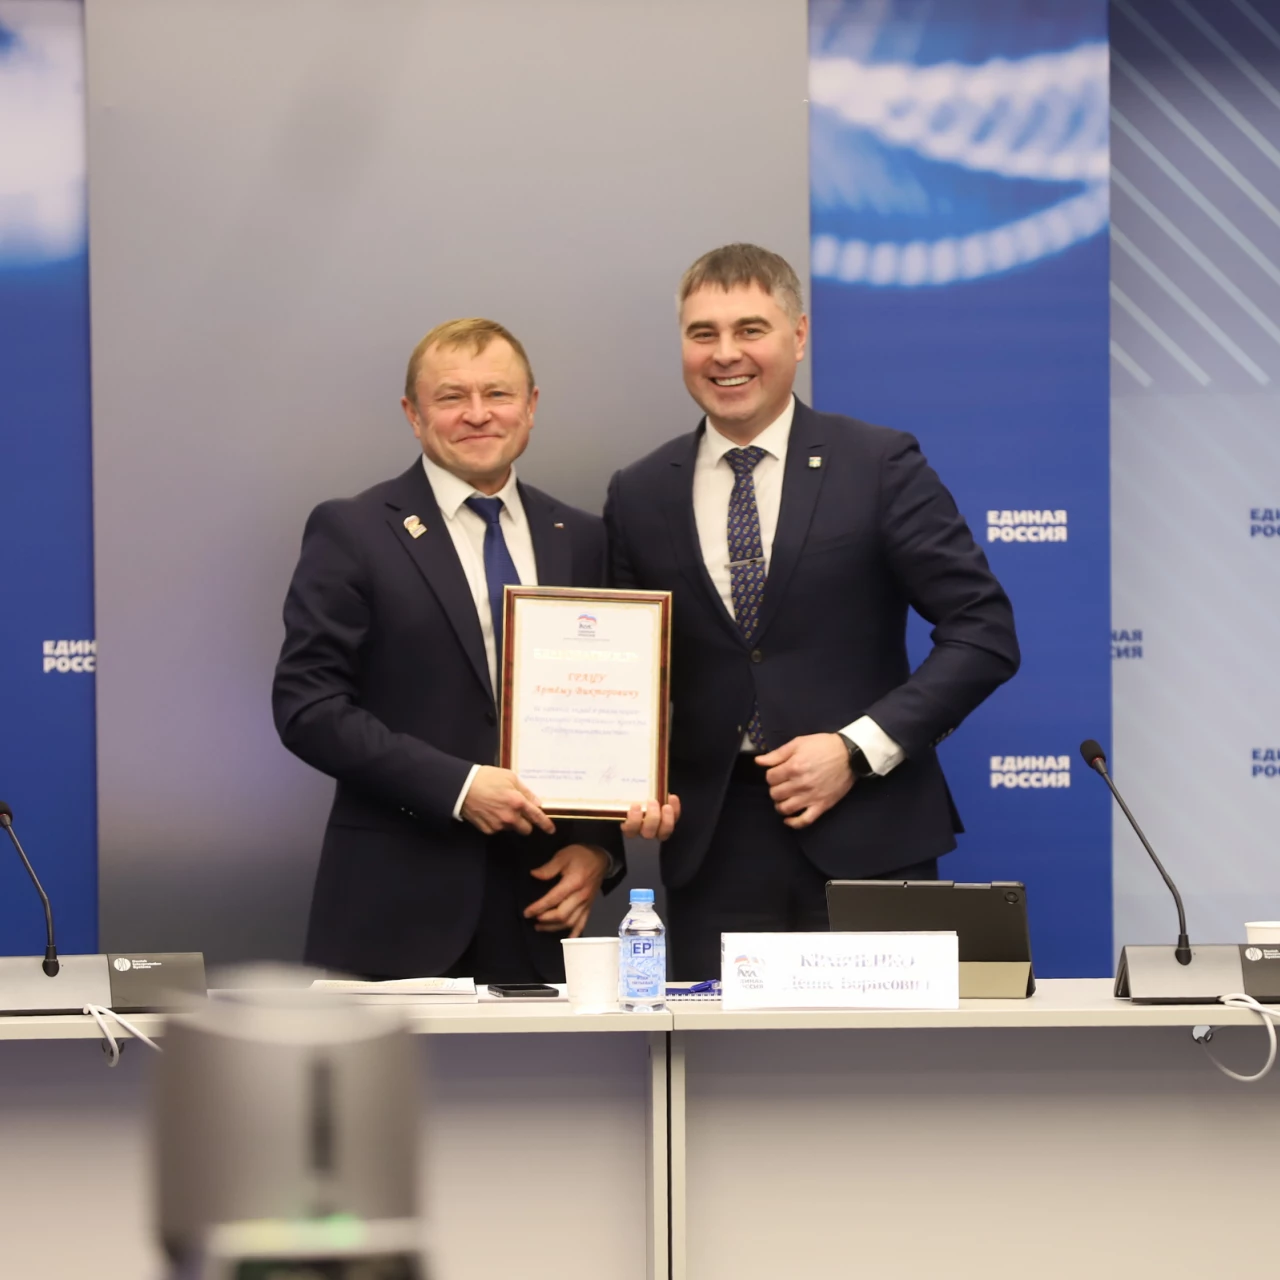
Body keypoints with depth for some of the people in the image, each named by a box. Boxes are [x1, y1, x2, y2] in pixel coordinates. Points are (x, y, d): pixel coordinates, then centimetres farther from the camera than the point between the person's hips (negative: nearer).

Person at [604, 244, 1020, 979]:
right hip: (712, 850, 2)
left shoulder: (879, 467, 0)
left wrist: (859, 748, -11)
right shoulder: (641, 497, 9)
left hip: (863, 836, -2)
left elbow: (985, 632, -4)